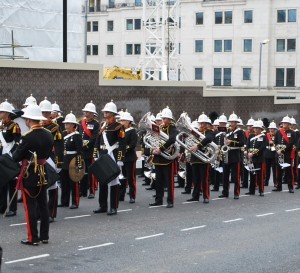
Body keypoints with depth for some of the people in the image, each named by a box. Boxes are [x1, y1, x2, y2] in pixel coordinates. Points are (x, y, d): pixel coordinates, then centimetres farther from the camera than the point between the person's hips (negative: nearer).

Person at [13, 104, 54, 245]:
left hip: (29, 175, -6)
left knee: (30, 206, 0)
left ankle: (33, 238, 3)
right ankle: (44, 236, 17)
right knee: (43, 205, 12)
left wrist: (16, 153, 6)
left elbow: (16, 157, -14)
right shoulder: (48, 135, 1)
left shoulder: (27, 137, -20)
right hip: (43, 174, 6)